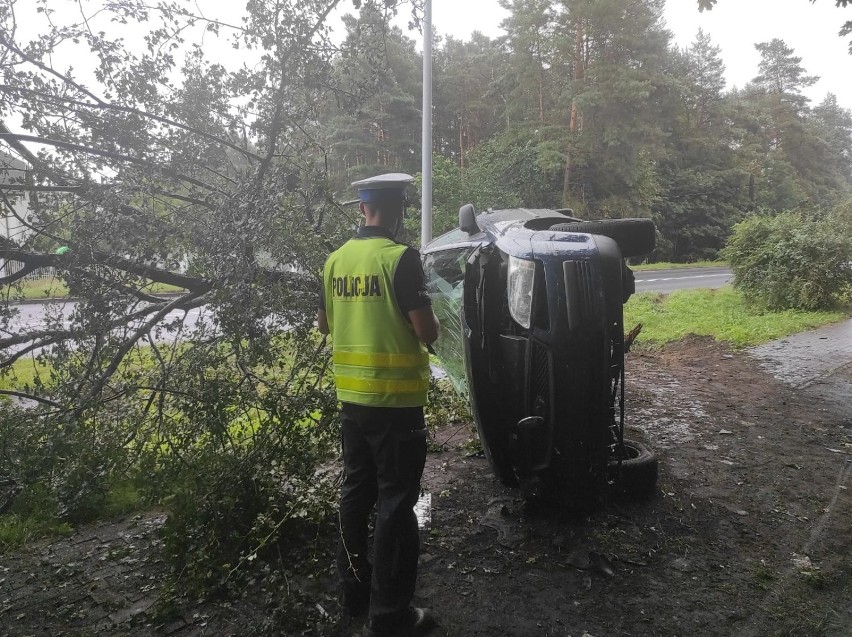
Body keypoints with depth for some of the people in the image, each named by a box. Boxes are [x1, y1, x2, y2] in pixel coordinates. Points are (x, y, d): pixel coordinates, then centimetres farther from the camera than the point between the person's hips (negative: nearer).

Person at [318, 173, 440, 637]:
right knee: (396, 502, 3)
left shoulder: (336, 260, 4)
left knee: (356, 491, 18)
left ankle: (353, 590, 31)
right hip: (394, 400, -7)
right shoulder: (400, 258, -16)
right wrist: (428, 321, 4)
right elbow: (428, 333, -18)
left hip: (351, 397, 7)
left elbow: (324, 324, 14)